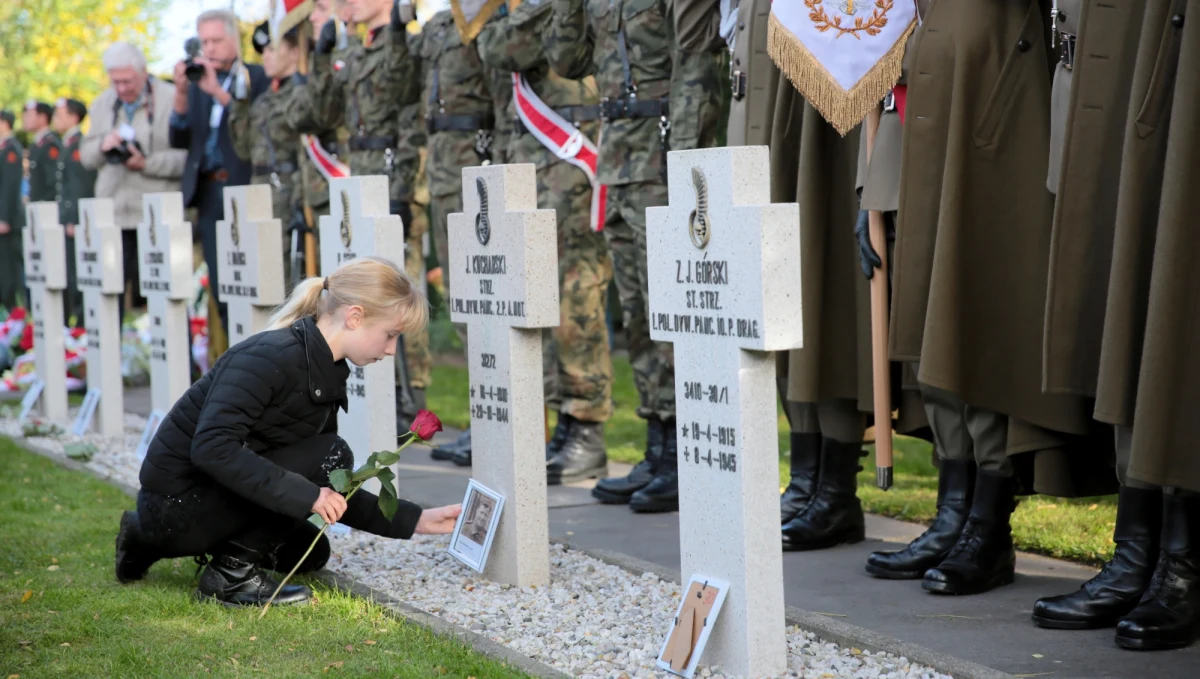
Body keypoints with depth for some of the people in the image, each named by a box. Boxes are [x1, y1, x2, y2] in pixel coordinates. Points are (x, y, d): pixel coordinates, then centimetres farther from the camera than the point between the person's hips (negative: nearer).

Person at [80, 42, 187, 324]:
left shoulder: (171, 99, -5)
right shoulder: (102, 105, 15)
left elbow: (187, 157, -11)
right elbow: (86, 156, 17)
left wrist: (147, 163, -20)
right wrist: (102, 146, -4)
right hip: (113, 214, 4)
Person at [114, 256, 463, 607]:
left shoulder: (328, 377, 6)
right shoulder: (270, 356, -22)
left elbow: (331, 496, 8)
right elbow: (212, 447, -33)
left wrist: (416, 520, 1)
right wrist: (306, 495, -32)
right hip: (176, 501, -10)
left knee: (310, 552, 28)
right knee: (329, 456, -17)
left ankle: (150, 540, 25)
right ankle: (233, 571, -10)